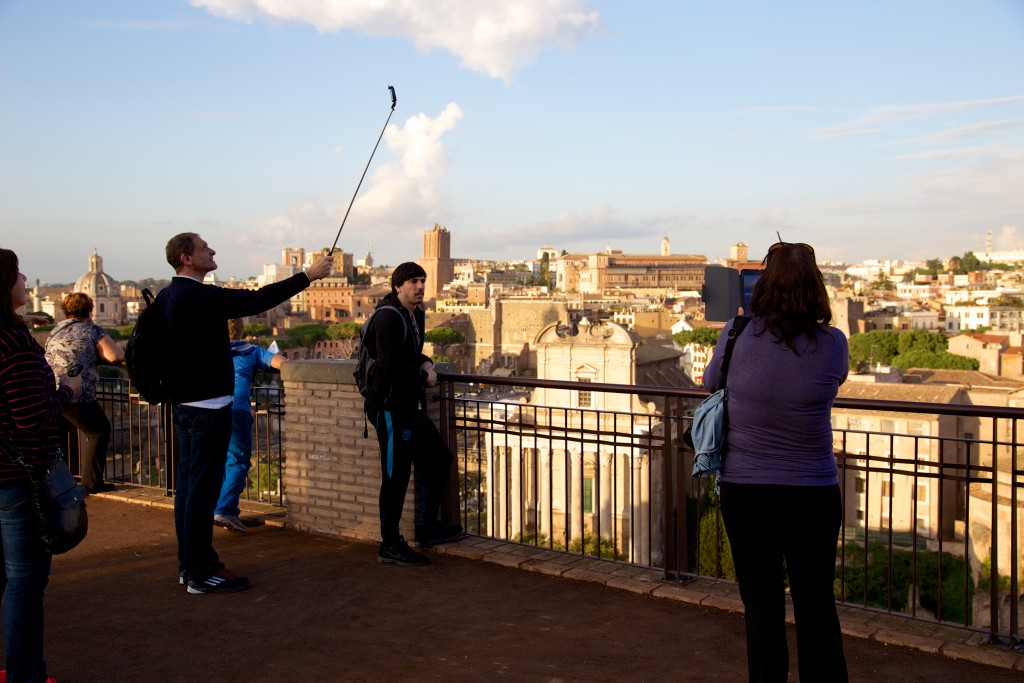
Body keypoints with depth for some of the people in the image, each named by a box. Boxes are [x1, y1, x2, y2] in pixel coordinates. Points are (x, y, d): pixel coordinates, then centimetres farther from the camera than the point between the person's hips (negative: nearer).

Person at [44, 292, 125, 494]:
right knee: (98, 431, 11)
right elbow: (115, 356, -5)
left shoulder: (55, 330, 21)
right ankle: (91, 482, 9)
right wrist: (104, 342, 16)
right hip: (77, 395, -6)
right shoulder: (92, 330, 4)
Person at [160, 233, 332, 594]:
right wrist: (307, 276, -18)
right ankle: (200, 573, 1)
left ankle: (188, 564, 23)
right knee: (203, 486, -5)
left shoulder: (166, 297, 10)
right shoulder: (198, 296, -19)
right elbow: (256, 300, -23)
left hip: (183, 403, 10)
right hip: (208, 406, -10)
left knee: (187, 483, 14)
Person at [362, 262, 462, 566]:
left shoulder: (416, 315, 13)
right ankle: (390, 546, 8)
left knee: (438, 459, 16)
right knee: (396, 475, -4)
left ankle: (427, 528, 28)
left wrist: (424, 363, 4)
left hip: (412, 407, 10)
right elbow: (390, 365, -24)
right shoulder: (388, 316, -16)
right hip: (391, 407, -10)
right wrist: (424, 376, -10)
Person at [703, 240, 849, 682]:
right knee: (817, 607, 14)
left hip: (746, 492, -1)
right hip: (814, 494, 1)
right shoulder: (833, 345, -9)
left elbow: (710, 383, 6)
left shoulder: (739, 335, -12)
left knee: (762, 605, 10)